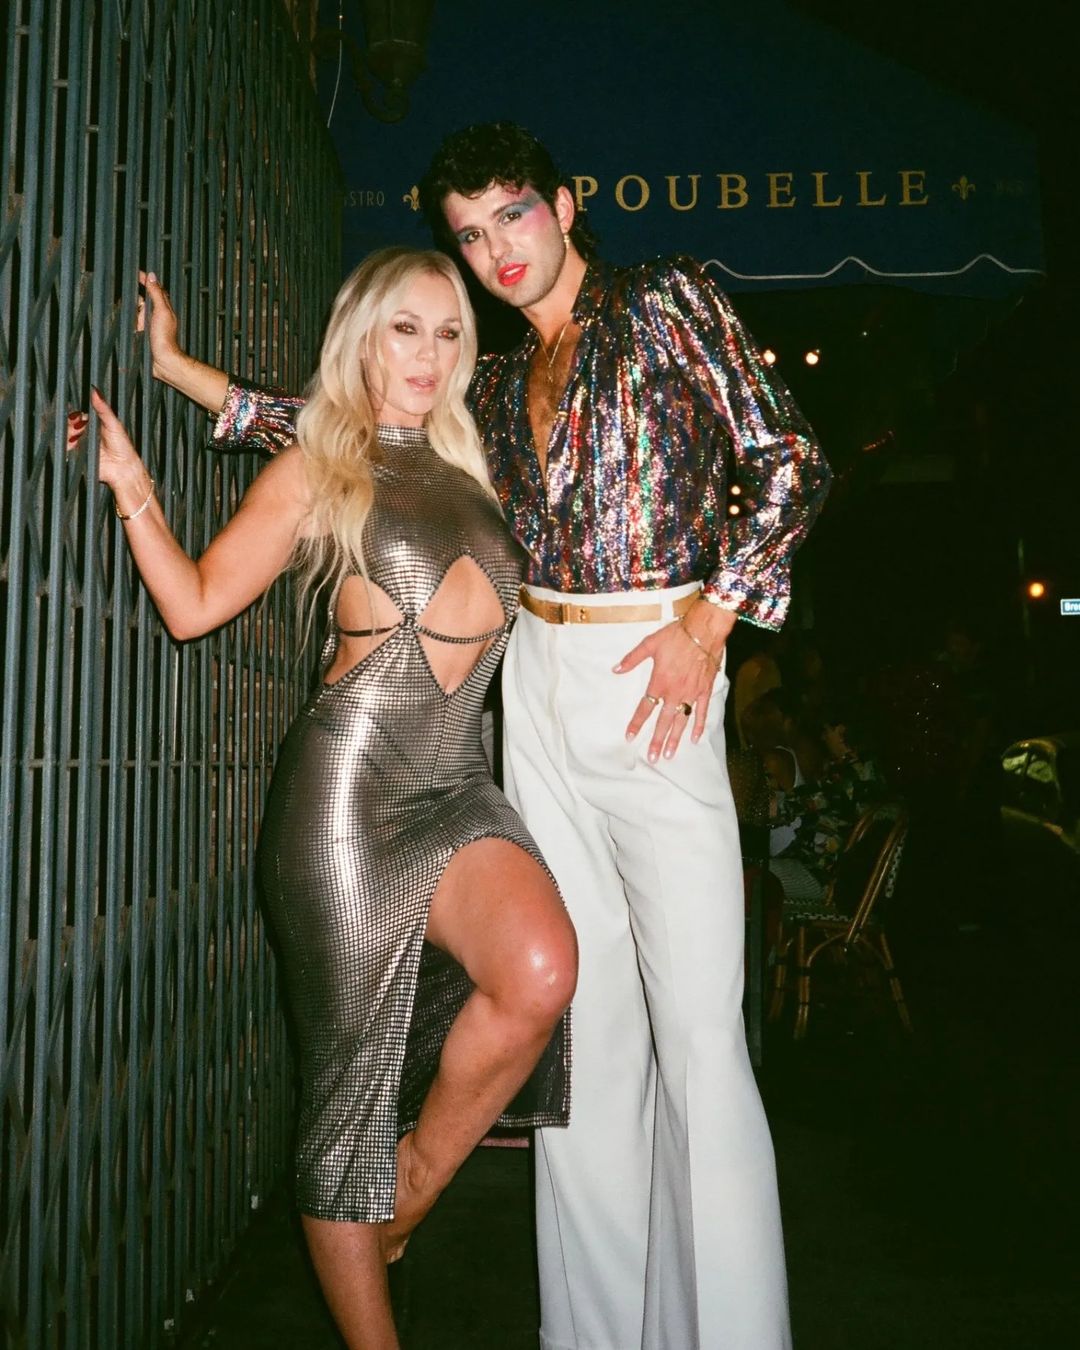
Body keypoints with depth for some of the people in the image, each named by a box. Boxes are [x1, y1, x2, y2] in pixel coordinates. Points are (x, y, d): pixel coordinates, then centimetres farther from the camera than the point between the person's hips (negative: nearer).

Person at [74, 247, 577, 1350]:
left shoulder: (465, 472, 21)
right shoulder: (313, 470, 8)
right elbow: (195, 604, 1)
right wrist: (136, 495, -9)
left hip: (456, 784, 4)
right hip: (348, 783, -4)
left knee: (540, 973, -23)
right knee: (349, 1067, 1)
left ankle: (404, 1200, 4)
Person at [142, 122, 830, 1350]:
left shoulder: (666, 301, 6)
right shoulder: (500, 389, 20)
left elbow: (790, 463, -1)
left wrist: (710, 612, -12)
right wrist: (178, 368, 18)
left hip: (653, 676, -5)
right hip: (539, 685, 5)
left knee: (697, 1024, -9)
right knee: (582, 1014, 6)